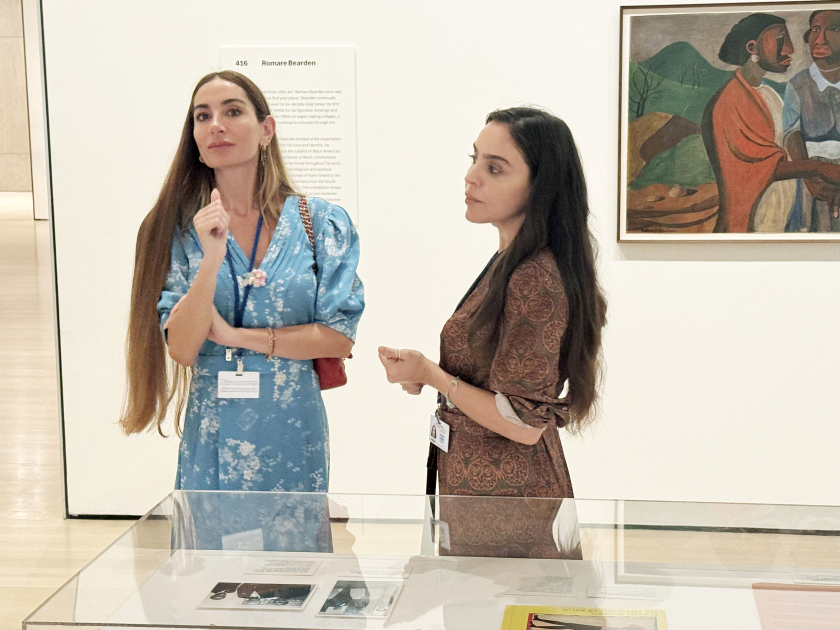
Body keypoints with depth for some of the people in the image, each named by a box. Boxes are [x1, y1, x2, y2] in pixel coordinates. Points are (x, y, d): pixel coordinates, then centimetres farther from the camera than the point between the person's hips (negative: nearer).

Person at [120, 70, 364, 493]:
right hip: (211, 438, 0)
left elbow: (339, 338, -7)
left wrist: (236, 335, -11)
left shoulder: (323, 222, -3)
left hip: (291, 438, 0)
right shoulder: (178, 230, -2)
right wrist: (212, 260, -23)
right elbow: (181, 349, -10)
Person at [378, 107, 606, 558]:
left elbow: (525, 424, -23)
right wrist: (429, 372, 4)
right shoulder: (512, 263, 8)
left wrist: (431, 375, -14)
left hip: (506, 501, -10)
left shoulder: (535, 280, -24)